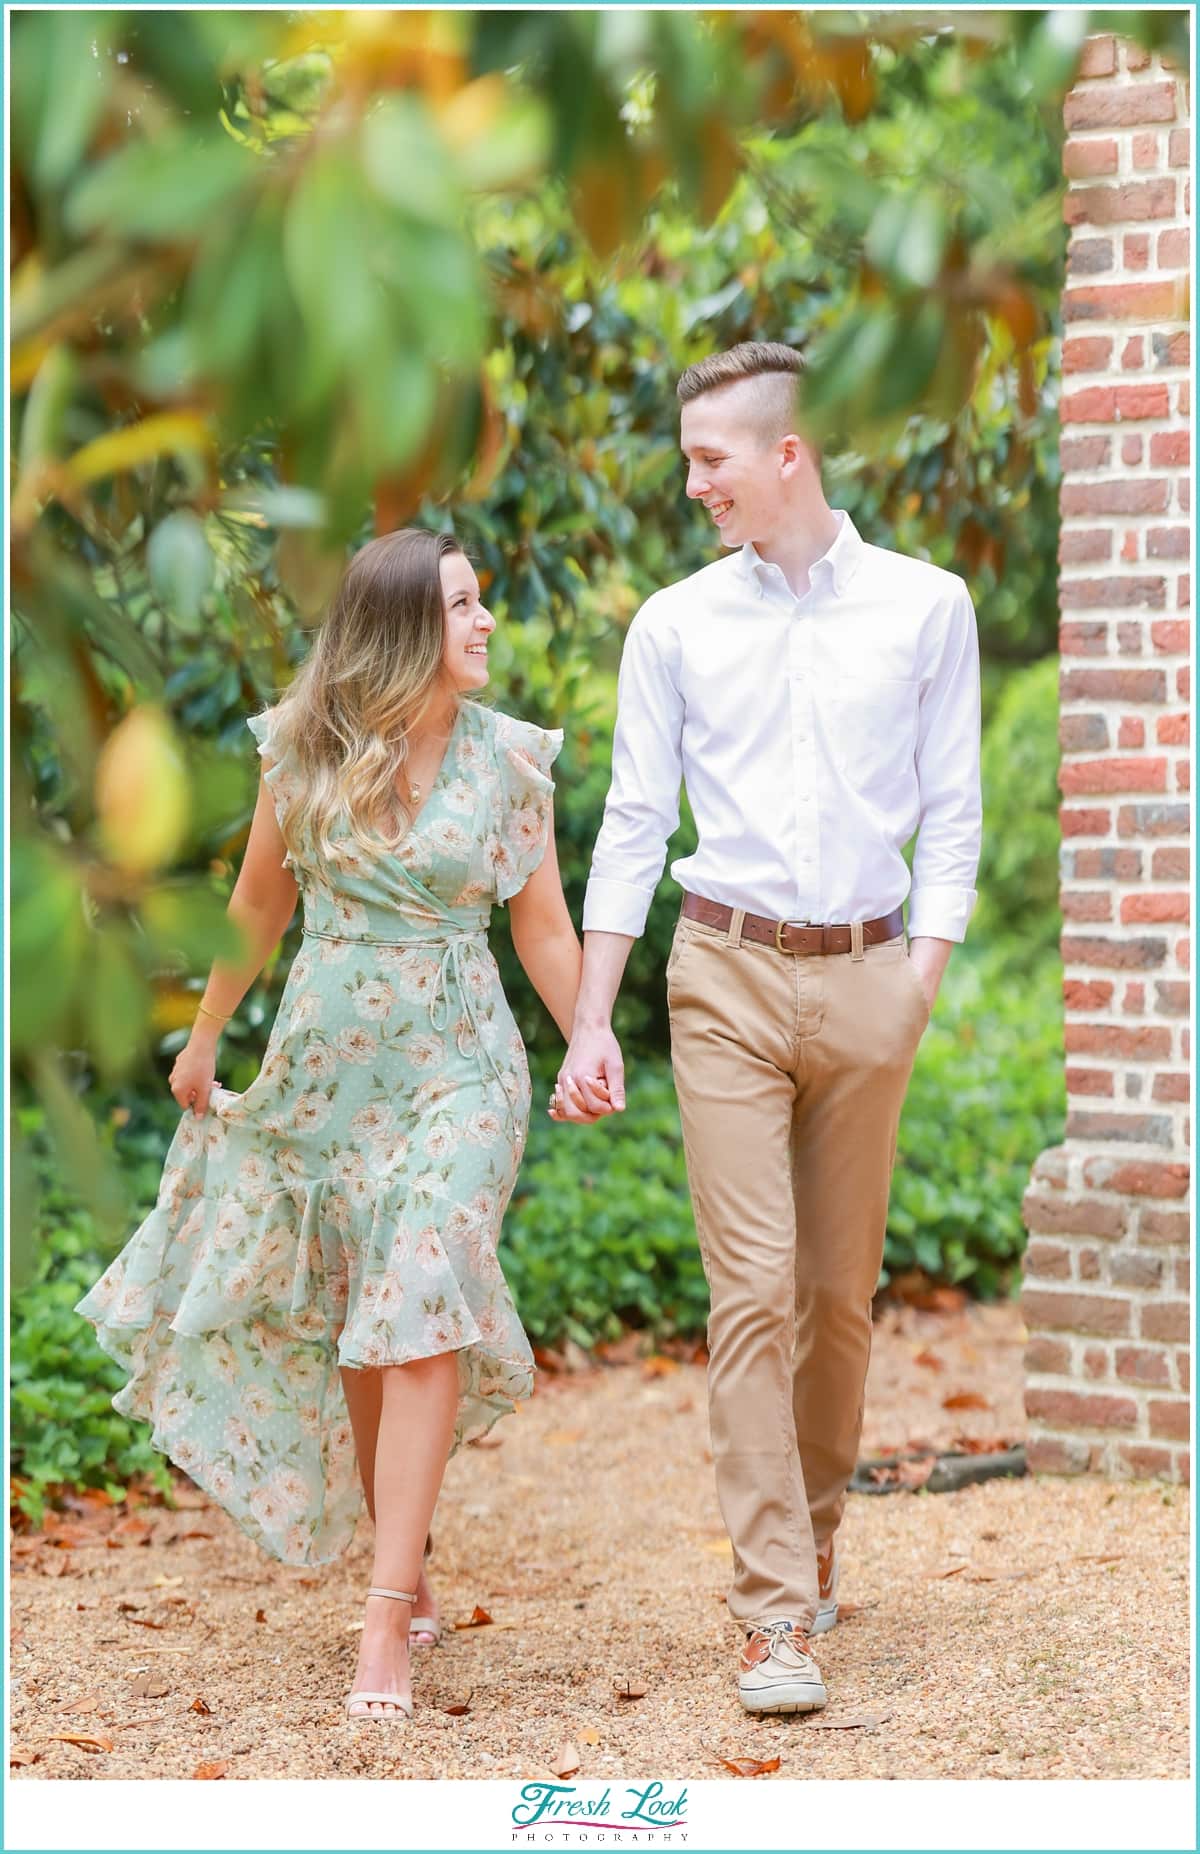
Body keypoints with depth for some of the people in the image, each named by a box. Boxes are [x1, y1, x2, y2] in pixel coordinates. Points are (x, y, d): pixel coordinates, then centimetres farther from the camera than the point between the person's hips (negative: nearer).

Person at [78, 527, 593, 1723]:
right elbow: (258, 904, 11)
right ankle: (409, 1579, 23)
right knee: (346, 1328, 8)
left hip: (456, 1068, -2)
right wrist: (202, 1039, 17)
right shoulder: (305, 749, 0)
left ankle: (384, 1622, -14)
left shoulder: (507, 759, -2)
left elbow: (543, 928, 5)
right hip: (326, 1061, 2)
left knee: (420, 1321, -13)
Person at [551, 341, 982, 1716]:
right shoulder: (676, 624, 5)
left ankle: (811, 1543, 28)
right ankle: (776, 1616, -7)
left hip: (863, 977, 1)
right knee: (753, 1289, -8)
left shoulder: (926, 607, 4)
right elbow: (633, 825, 6)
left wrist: (922, 980, -5)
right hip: (728, 977, -1)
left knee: (840, 1293, 8)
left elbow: (949, 814, 6)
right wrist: (591, 1023, 2)